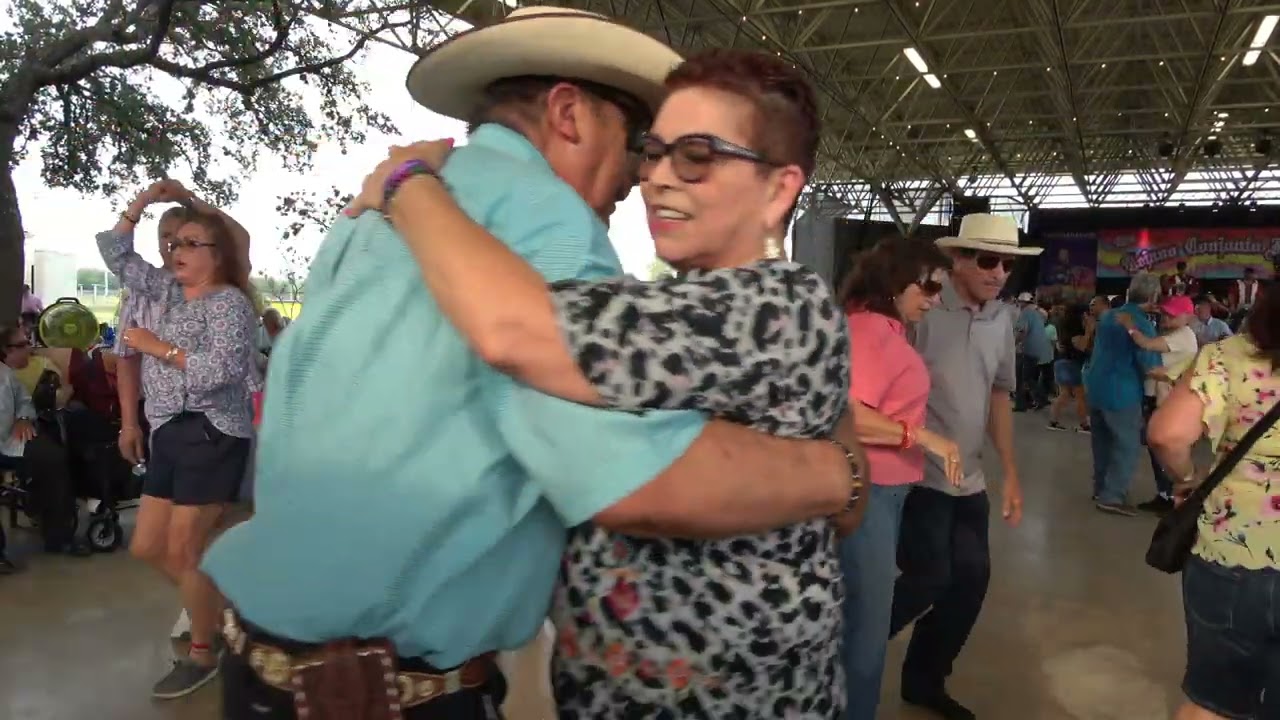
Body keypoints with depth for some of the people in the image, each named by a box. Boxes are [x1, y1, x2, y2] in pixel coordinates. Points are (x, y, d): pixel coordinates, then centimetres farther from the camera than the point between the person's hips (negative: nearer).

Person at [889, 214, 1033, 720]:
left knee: (972, 578, 9)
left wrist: (1010, 474, 16)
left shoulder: (1001, 324, 9)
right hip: (919, 475, -7)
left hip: (969, 480, 7)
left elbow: (999, 396, 17)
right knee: (931, 579, -8)